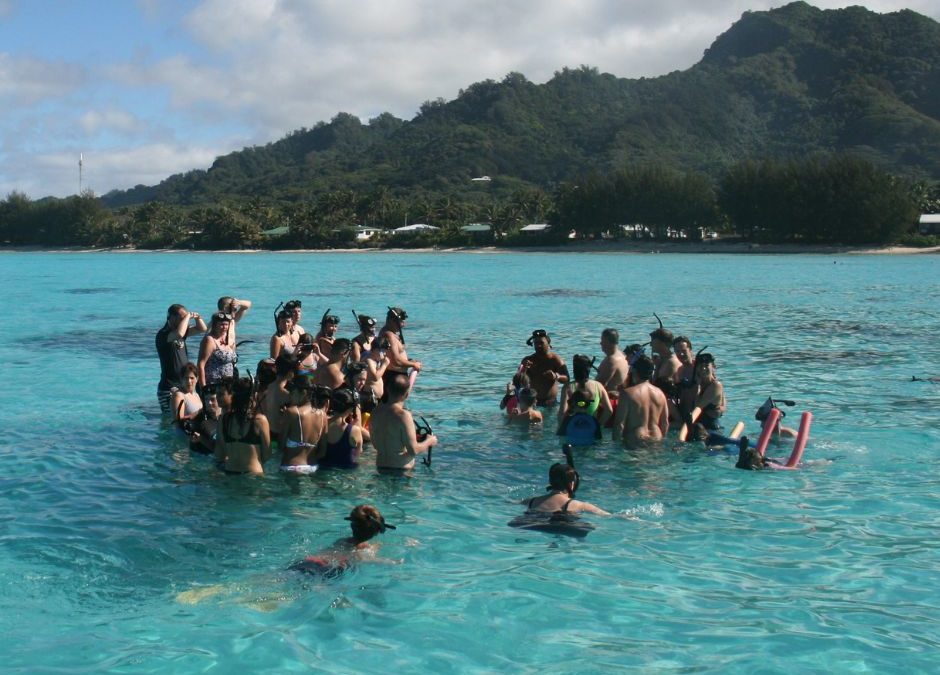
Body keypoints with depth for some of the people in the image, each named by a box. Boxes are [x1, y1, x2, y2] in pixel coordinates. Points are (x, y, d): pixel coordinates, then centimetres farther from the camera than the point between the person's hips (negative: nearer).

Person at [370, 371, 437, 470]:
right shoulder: (403, 415, -19)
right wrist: (429, 441, -1)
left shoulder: (376, 411, 2)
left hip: (381, 466, 7)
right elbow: (413, 450, -20)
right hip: (401, 469, -7)